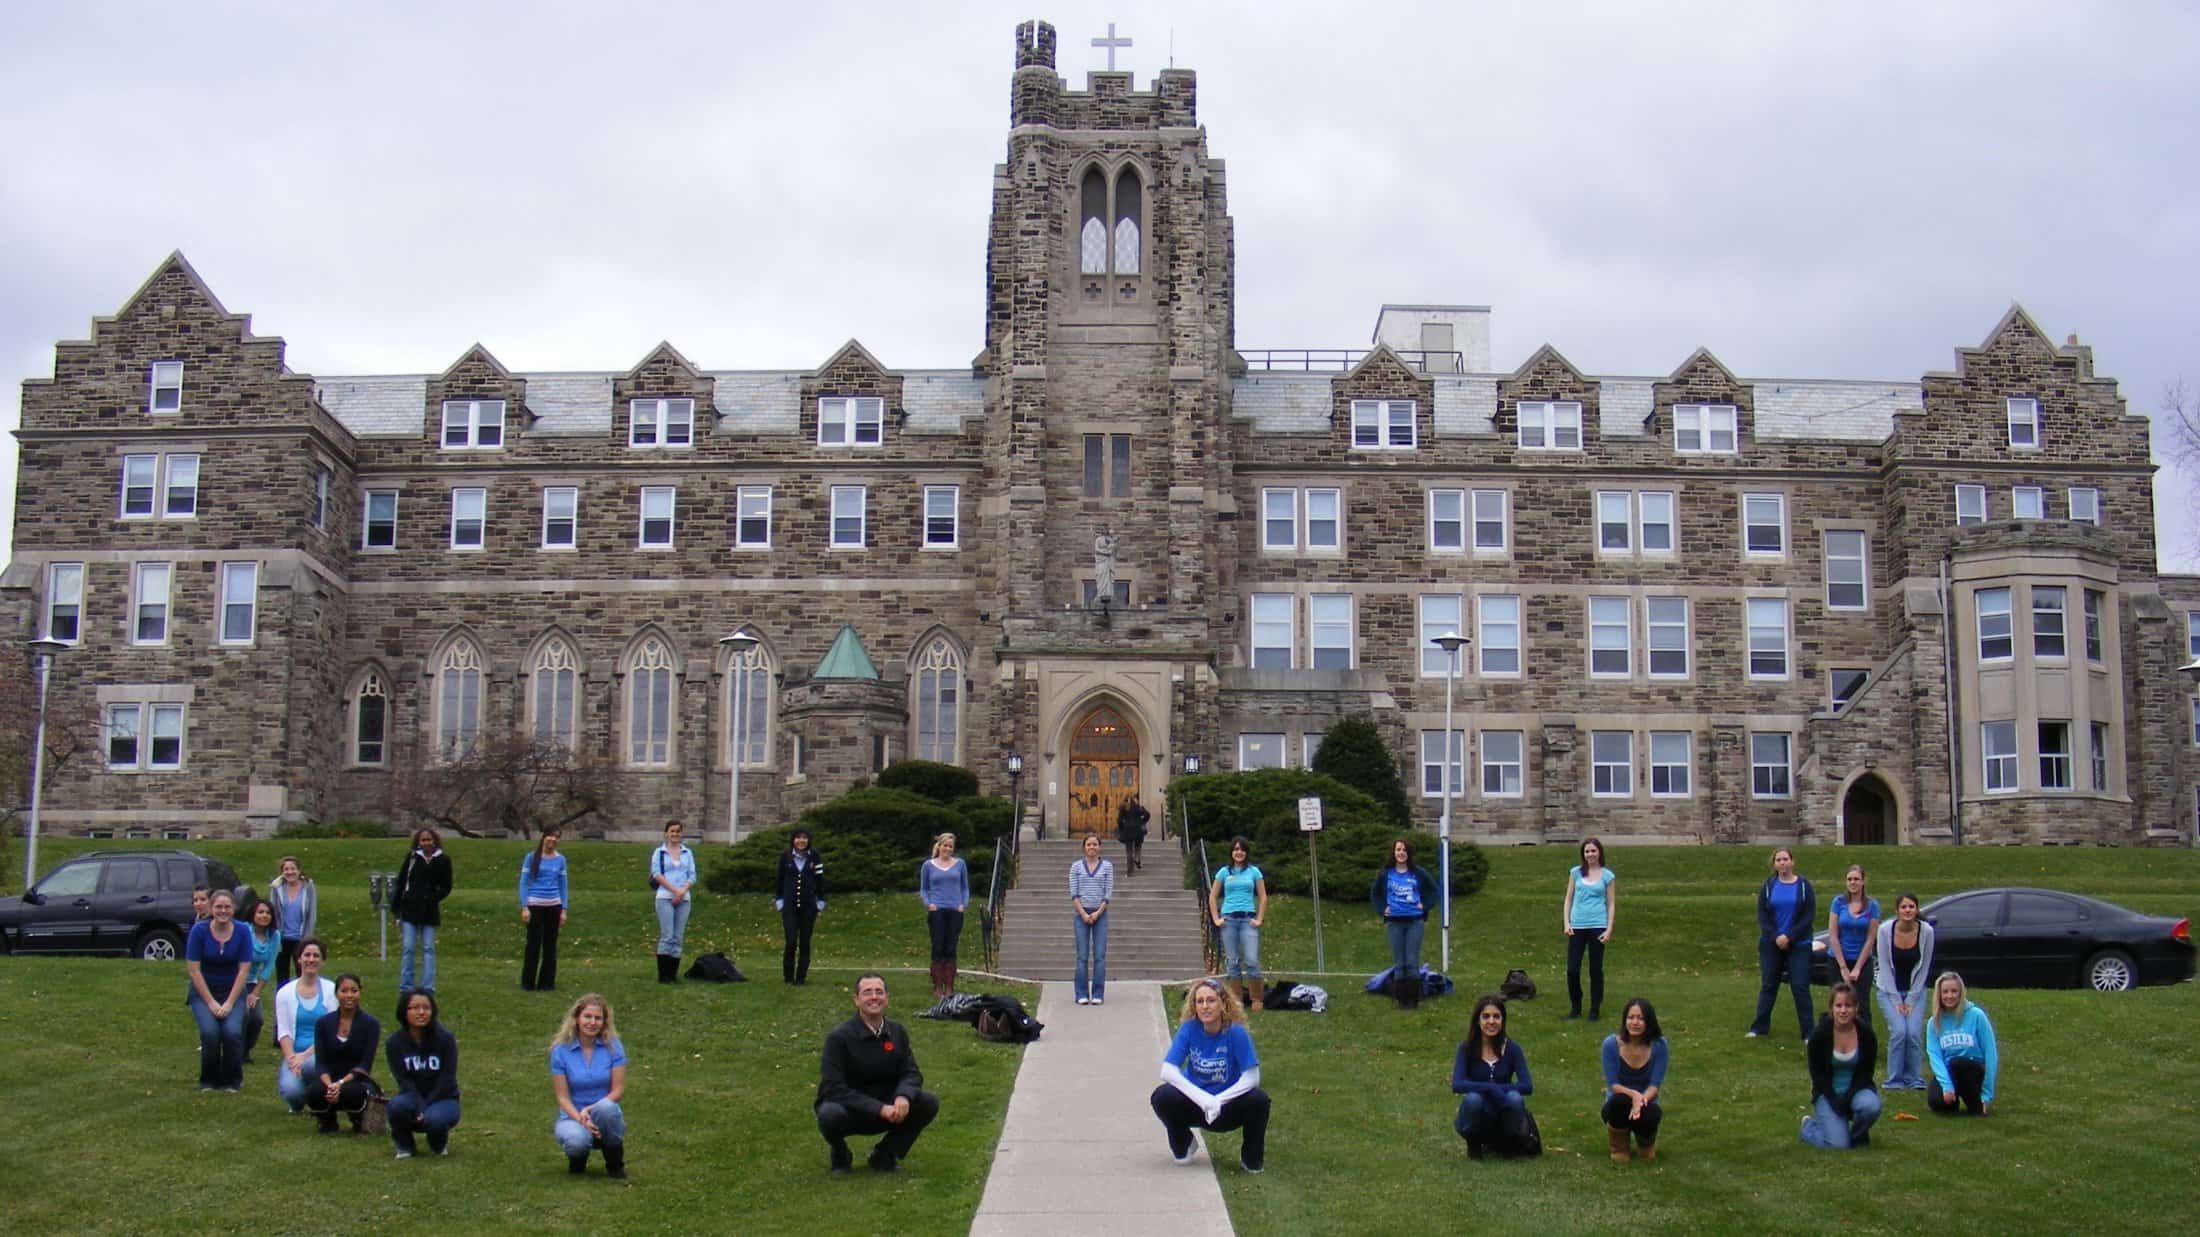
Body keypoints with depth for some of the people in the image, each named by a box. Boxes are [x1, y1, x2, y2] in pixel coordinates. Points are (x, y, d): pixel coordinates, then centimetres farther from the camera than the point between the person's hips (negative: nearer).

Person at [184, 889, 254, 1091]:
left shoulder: (242, 931, -8)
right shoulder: (199, 930, -11)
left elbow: (243, 970, -8)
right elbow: (193, 969, -10)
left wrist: (229, 1003, -13)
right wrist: (211, 1003, -14)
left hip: (233, 991, 1)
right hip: (203, 991, 0)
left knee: (232, 1032, -22)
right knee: (210, 1032, -23)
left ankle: (232, 1081, 0)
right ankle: (208, 1081, 1)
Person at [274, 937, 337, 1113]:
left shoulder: (331, 990, 1)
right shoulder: (285, 993, 7)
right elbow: (283, 1032, 1)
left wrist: (305, 1055, -17)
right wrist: (292, 1059, -16)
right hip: (294, 1054, 1)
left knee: (310, 1065, -38)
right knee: (291, 1089, -30)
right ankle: (298, 1104, 12)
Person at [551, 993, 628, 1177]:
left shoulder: (613, 1046, -6)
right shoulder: (560, 1051, -6)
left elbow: (618, 1090, -7)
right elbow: (562, 1097, -7)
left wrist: (591, 1110, -23)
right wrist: (581, 1120, -24)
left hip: (605, 1117, 1)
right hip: (573, 1116, -1)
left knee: (606, 1107, -37)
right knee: (576, 1140, -37)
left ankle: (615, 1164, -10)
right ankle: (578, 1156, 4)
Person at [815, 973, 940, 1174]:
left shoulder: (897, 1032, -1)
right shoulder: (839, 1037, -16)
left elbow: (911, 1074, -1)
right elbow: (833, 1088, -22)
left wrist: (904, 1097, -27)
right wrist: (878, 1109, -30)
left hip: (885, 1109, 4)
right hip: (848, 1110, -4)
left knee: (929, 1103, -17)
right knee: (830, 1115, -38)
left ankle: (884, 1156, 5)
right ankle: (840, 1155, 0)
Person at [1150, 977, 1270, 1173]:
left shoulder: (1236, 1032, -18)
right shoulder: (1189, 1028, -15)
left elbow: (1251, 1077, -20)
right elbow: (1167, 1071, -21)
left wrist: (1218, 1100, -30)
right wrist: (1202, 1098, -31)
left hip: (1227, 1108, -1)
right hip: (1194, 1104, 1)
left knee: (1258, 1100, -30)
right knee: (1162, 1097, -28)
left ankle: (1252, 1158, 0)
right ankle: (1182, 1146, 5)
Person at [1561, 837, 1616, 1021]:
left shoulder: (1607, 875, 3)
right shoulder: (1576, 872, 7)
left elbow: (1611, 904, 5)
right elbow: (1568, 899, 10)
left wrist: (1609, 929, -3)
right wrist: (1566, 923, -1)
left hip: (1597, 927, -1)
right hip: (1577, 926, 1)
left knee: (1596, 969, 5)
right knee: (1572, 969, -1)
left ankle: (1594, 1009, 14)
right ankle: (1575, 1007, 16)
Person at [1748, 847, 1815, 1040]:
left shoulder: (1803, 885, -1)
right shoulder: (1768, 886, 4)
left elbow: (1809, 915, -6)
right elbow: (1762, 915, 0)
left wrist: (1789, 937, -14)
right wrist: (1775, 937, -13)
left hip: (1798, 945, -2)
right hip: (1770, 944, 2)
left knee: (1800, 987, -4)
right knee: (1768, 986, 9)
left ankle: (1808, 1031, 0)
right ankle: (1759, 1027, 17)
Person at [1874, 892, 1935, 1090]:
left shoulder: (1926, 931, -13)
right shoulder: (1885, 930, -15)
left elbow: (1924, 968, -5)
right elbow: (1884, 967, -10)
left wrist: (1911, 999, -8)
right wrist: (1896, 1000, -12)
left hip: (1915, 990, 1)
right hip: (1889, 989, -1)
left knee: (1914, 1032, -16)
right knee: (1899, 1031, -19)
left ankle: (1914, 1079, 1)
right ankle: (1895, 1080, -4)